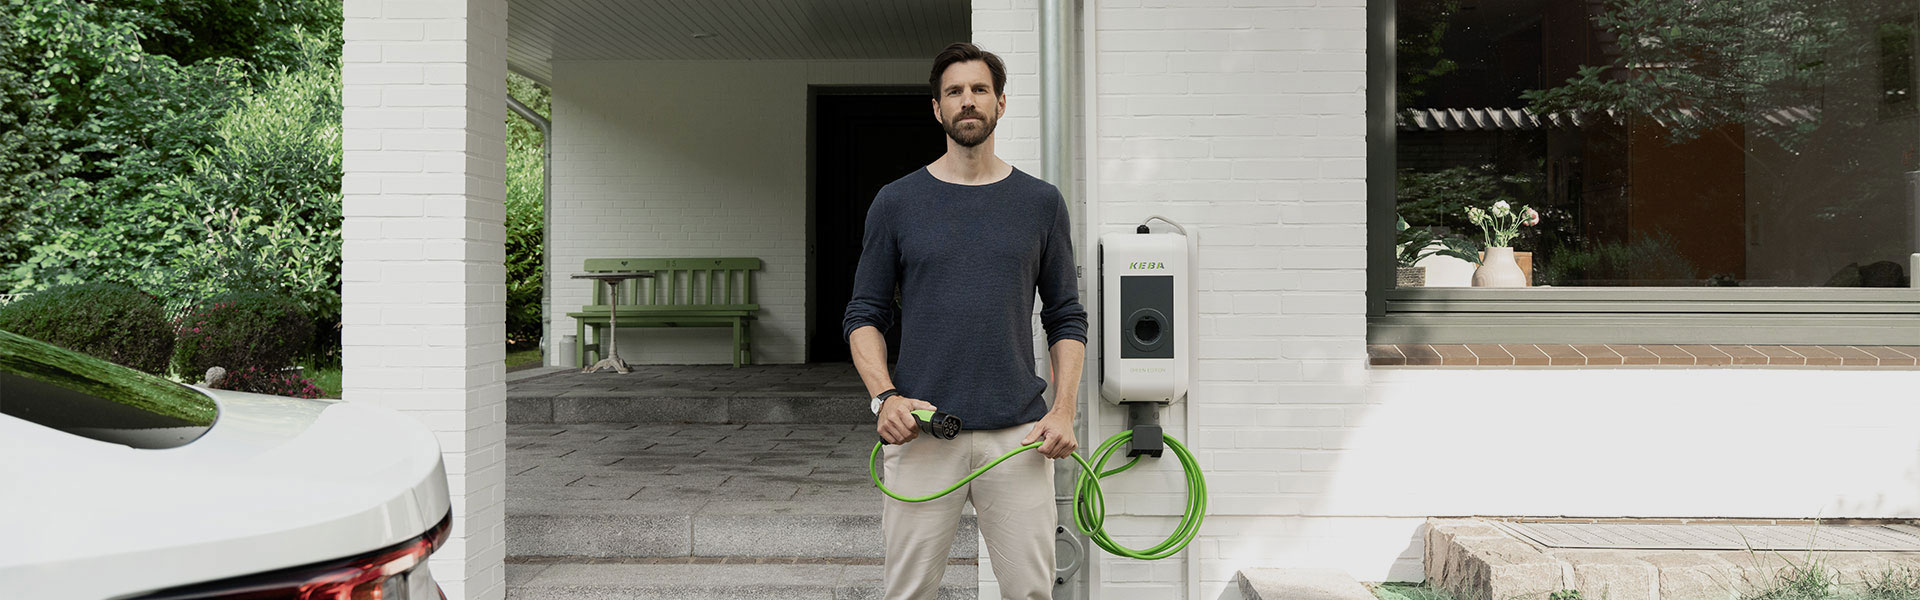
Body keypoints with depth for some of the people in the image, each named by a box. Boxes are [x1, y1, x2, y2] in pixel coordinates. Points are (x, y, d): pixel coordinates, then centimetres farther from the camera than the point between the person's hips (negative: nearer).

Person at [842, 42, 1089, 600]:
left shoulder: (1041, 202, 8)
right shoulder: (896, 202, 5)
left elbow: (1065, 317, 10)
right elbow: (865, 314, 6)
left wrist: (1063, 410, -3)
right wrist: (885, 396, -9)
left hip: (1017, 435, 1)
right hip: (920, 433, 0)